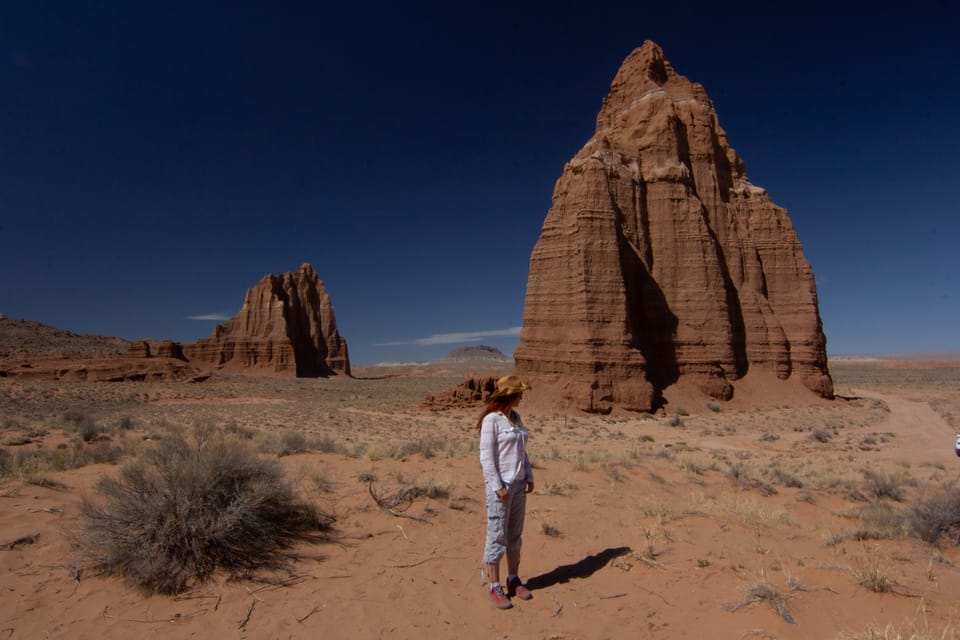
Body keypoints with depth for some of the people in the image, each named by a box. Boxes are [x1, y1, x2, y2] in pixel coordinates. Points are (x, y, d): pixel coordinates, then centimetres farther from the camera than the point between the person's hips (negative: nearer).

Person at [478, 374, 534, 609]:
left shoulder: (515, 418, 9)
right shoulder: (491, 420, -14)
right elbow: (486, 457, -15)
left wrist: (529, 478, 11)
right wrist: (498, 486, -17)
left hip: (518, 483, 8)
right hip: (500, 485, -8)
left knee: (515, 534, 16)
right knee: (497, 536, 2)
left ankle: (514, 580, 30)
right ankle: (494, 588, 14)